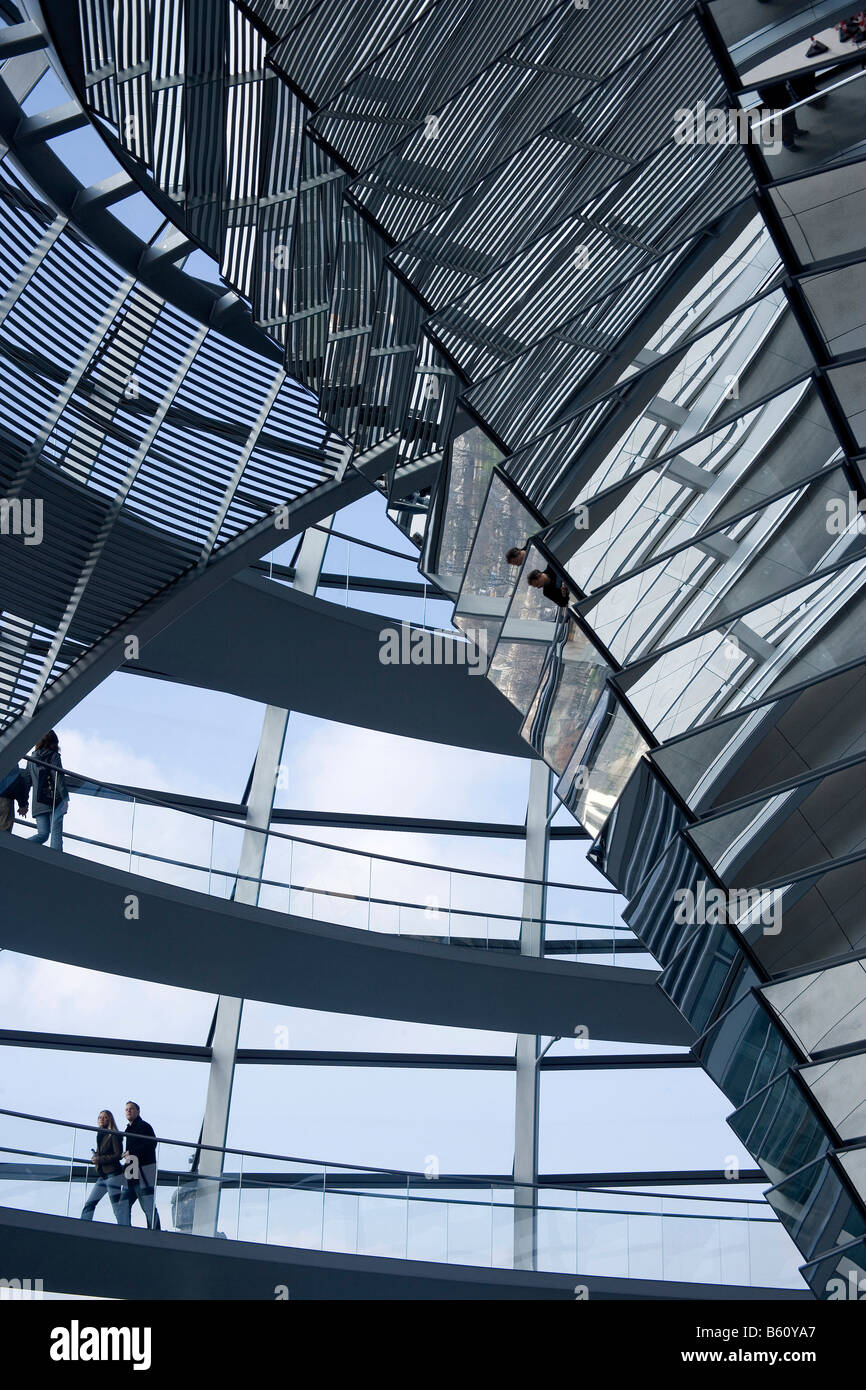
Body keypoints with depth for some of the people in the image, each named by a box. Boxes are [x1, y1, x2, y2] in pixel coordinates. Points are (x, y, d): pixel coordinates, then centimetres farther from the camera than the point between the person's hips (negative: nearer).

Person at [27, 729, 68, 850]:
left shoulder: (32, 757, 13)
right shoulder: (53, 756, -1)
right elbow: (58, 777, -10)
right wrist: (65, 797, -10)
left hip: (38, 803, 5)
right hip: (54, 800, -5)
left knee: (42, 834, 7)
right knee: (56, 834, -1)